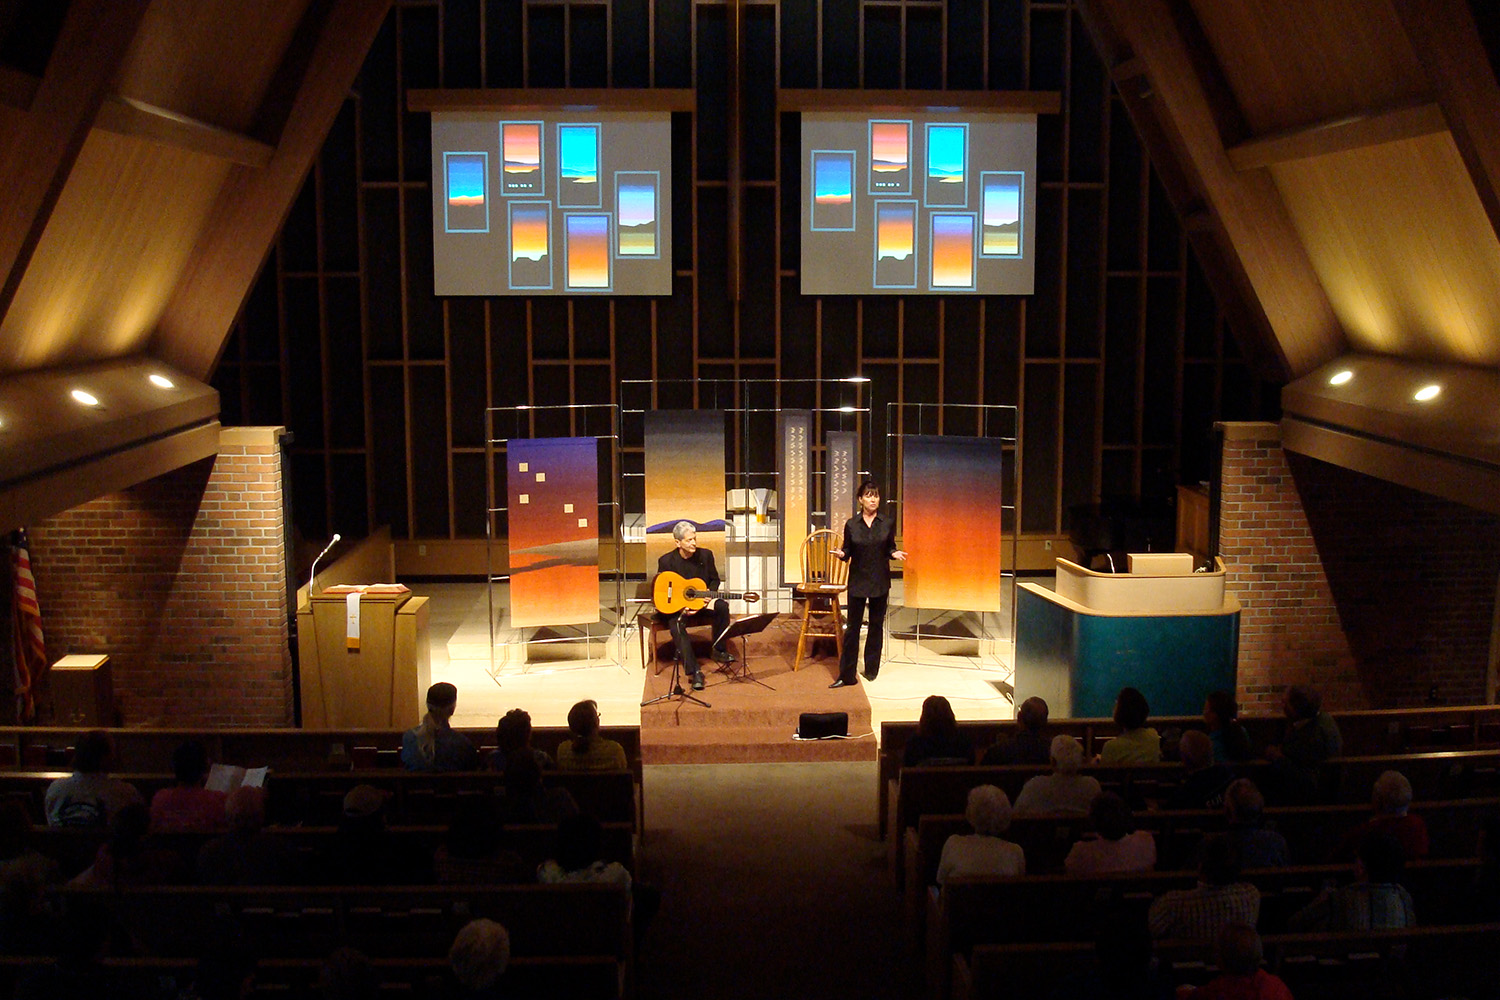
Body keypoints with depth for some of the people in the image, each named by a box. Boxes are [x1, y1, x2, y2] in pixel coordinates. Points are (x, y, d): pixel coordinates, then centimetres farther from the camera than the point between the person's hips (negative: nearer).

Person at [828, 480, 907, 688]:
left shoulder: (888, 523, 0)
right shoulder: (851, 524, -2)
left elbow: (890, 548, 9)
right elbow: (847, 552, 4)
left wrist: (895, 553, -12)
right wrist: (840, 554, -18)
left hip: (880, 581, 1)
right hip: (857, 581, -1)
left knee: (876, 626, 10)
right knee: (852, 627, 0)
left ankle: (871, 670, 23)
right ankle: (846, 675, 4)